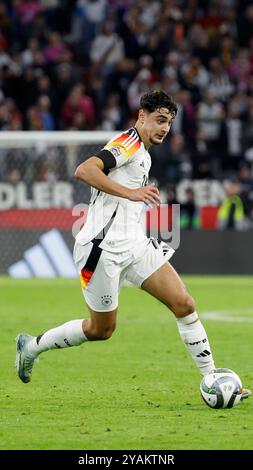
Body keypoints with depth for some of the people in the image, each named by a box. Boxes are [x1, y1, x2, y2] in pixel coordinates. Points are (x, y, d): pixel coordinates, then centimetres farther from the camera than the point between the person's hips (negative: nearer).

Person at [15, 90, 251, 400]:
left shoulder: (143, 155, 19)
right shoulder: (128, 143, -11)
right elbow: (84, 171, -27)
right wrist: (131, 192, -32)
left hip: (133, 243, 9)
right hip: (103, 247, -9)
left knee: (184, 304, -4)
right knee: (102, 329, 2)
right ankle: (32, 346, 23)